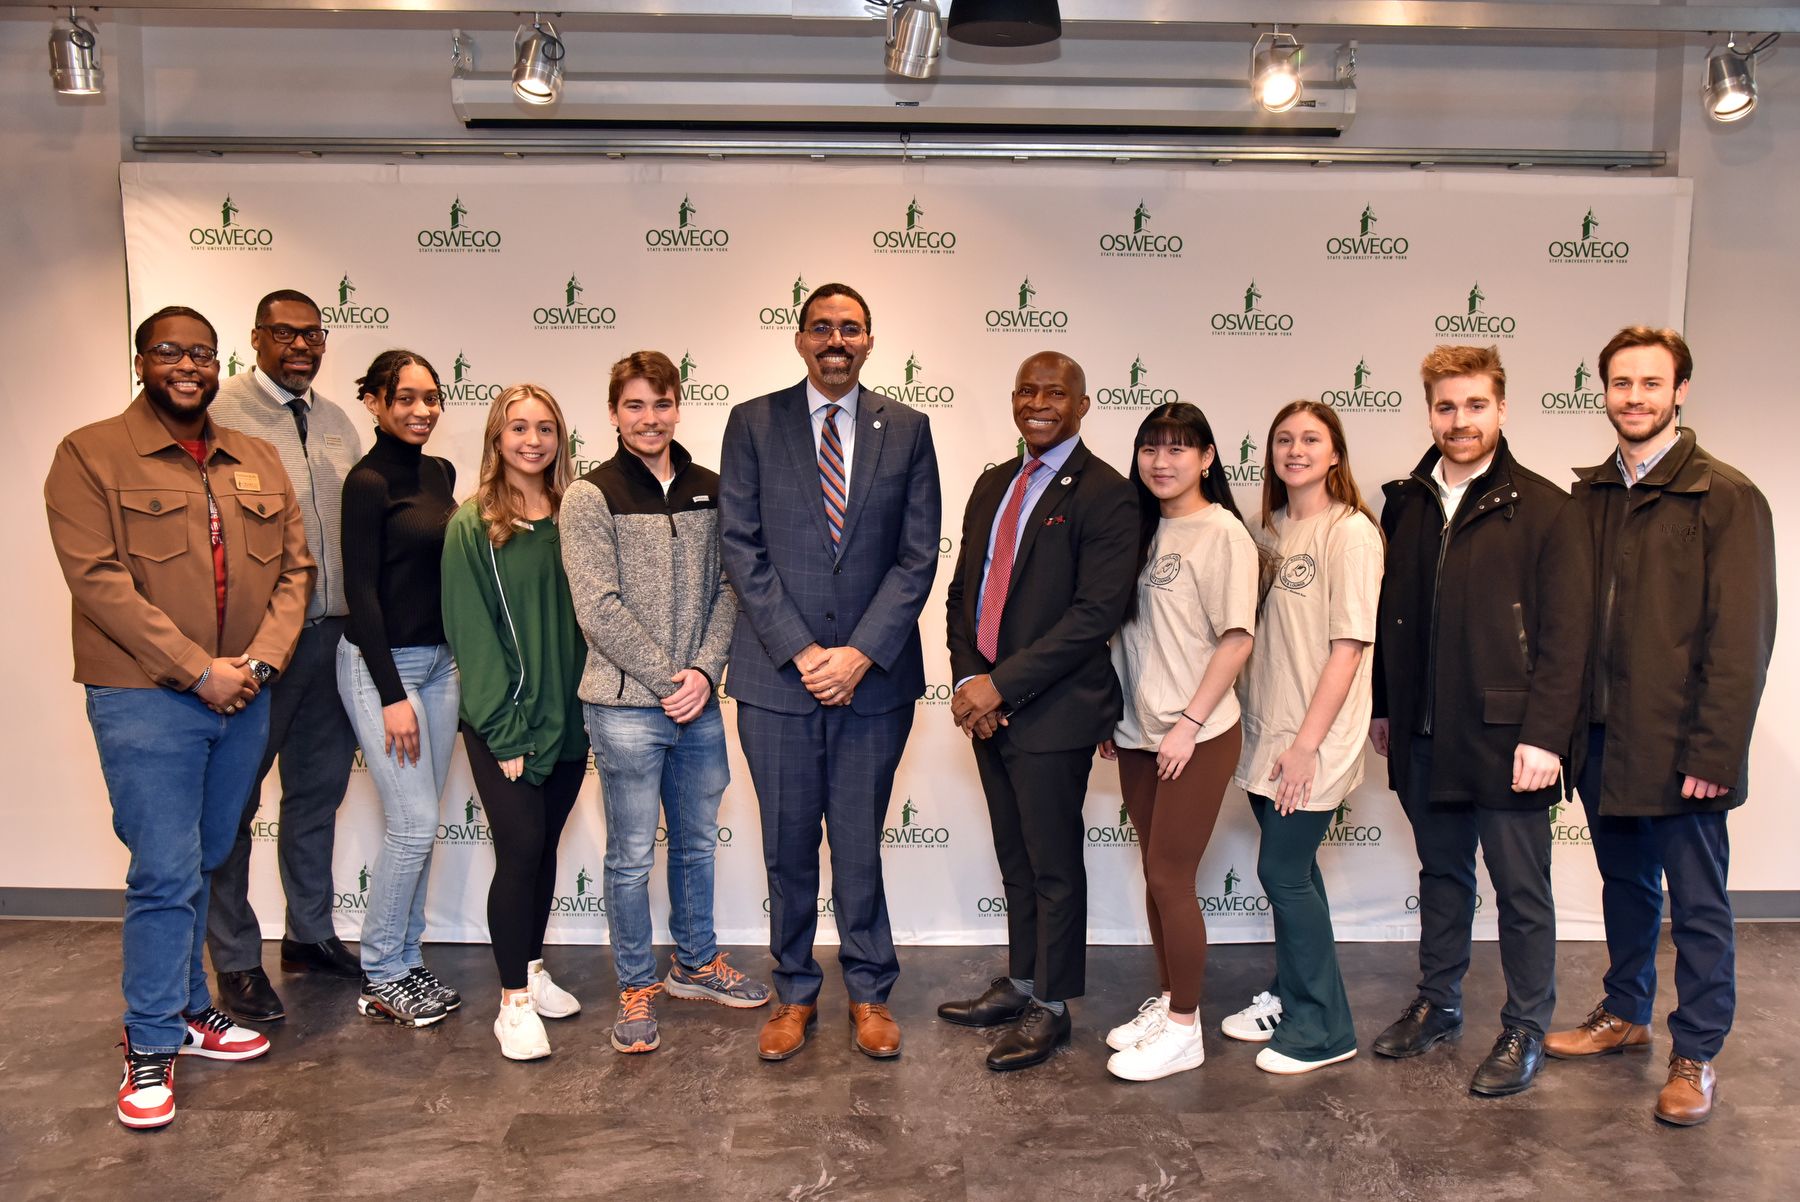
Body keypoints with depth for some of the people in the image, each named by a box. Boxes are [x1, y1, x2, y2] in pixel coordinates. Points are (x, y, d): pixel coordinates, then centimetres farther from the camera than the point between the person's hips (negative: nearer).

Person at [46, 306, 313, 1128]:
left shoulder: (259, 463, 11)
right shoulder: (91, 456, -3)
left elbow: (293, 569, 8)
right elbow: (98, 579, -12)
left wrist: (259, 662, -7)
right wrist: (199, 669, -16)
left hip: (243, 698, 5)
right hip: (145, 698, -5)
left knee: (205, 865, 15)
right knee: (167, 872, -3)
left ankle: (185, 1008, 31)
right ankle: (153, 1046, 13)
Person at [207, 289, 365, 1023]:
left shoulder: (337, 424, 13)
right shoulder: (221, 414, -7)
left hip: (335, 632, 6)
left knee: (319, 791, 16)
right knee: (234, 800, 6)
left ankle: (310, 933, 32)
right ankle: (235, 960, 19)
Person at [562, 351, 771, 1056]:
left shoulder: (709, 491, 7)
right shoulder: (590, 498, -6)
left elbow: (727, 589, 5)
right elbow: (599, 609, -11)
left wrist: (704, 670, -9)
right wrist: (667, 679, -13)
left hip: (698, 702, 4)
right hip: (625, 706, -4)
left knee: (698, 840, 18)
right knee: (632, 857, 6)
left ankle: (695, 963, 37)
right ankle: (637, 986, 23)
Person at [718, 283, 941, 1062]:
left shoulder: (907, 429, 6)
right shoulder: (752, 423, 4)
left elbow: (918, 555, 0)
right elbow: (742, 549, -2)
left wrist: (861, 652, -11)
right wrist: (800, 650, -10)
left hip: (873, 675, 0)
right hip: (776, 676, 0)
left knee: (861, 845, 9)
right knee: (787, 847, 10)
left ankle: (869, 993, 27)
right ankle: (795, 993, 28)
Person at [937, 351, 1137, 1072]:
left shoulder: (1104, 494, -11)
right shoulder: (993, 485, 13)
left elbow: (1098, 611, -19)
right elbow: (963, 589, 13)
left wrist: (1002, 685, -19)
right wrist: (968, 677, -4)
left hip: (1053, 712, -7)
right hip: (987, 706, 7)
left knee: (1054, 864, 6)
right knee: (1014, 857, 19)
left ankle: (1050, 1007, 22)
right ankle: (1019, 984, 35)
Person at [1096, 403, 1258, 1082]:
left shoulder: (1221, 532, -10)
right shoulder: (1144, 530, 11)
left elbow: (1237, 638, -14)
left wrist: (1188, 723, -16)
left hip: (1197, 736, -7)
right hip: (1139, 733, 7)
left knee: (1169, 877, -2)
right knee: (1156, 874, 14)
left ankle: (1184, 1030, 13)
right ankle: (1168, 1001, 29)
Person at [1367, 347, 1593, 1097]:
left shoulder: (1543, 509, -6)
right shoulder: (1405, 505, 9)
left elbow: (1565, 633, -10)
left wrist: (1544, 735, -16)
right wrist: (1382, 707, 10)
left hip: (1505, 737, -4)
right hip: (1424, 737, 5)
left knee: (1520, 888, 7)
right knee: (1441, 874, 18)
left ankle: (1525, 1032, 22)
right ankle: (1437, 1004, 33)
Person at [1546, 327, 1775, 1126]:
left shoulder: (1725, 498, -9)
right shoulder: (1589, 495, 8)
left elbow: (1741, 638, -13)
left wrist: (1713, 751, -17)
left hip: (1679, 747, -5)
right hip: (1602, 737, 5)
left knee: (1697, 905, 7)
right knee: (1625, 885, 19)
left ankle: (1695, 1056, 20)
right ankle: (1624, 1016, 35)